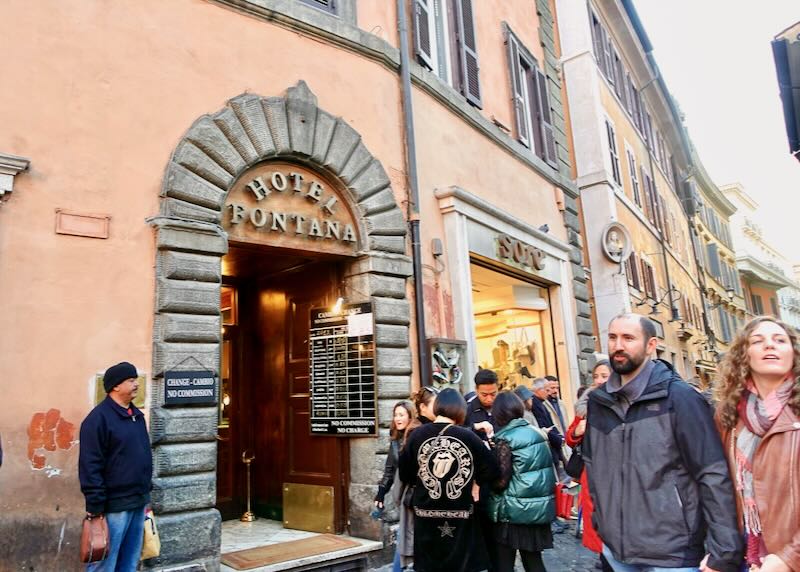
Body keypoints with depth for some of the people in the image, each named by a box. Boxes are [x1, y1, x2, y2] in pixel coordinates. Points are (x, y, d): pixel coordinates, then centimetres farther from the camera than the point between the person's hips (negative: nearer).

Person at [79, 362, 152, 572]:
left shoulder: (136, 415, 12)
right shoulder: (99, 418, -14)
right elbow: (90, 467, -18)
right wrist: (96, 507, -19)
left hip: (138, 502, 8)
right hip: (114, 505, -8)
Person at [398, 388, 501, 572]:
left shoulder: (417, 435, -8)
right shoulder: (468, 436, -11)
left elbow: (405, 475, -2)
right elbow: (492, 472, -8)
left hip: (426, 516, 1)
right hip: (460, 517, -1)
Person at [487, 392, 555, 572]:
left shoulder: (504, 439, -14)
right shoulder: (537, 433, 5)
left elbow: (500, 481, -16)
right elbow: (546, 468, 14)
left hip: (513, 512, -7)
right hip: (538, 509, 7)